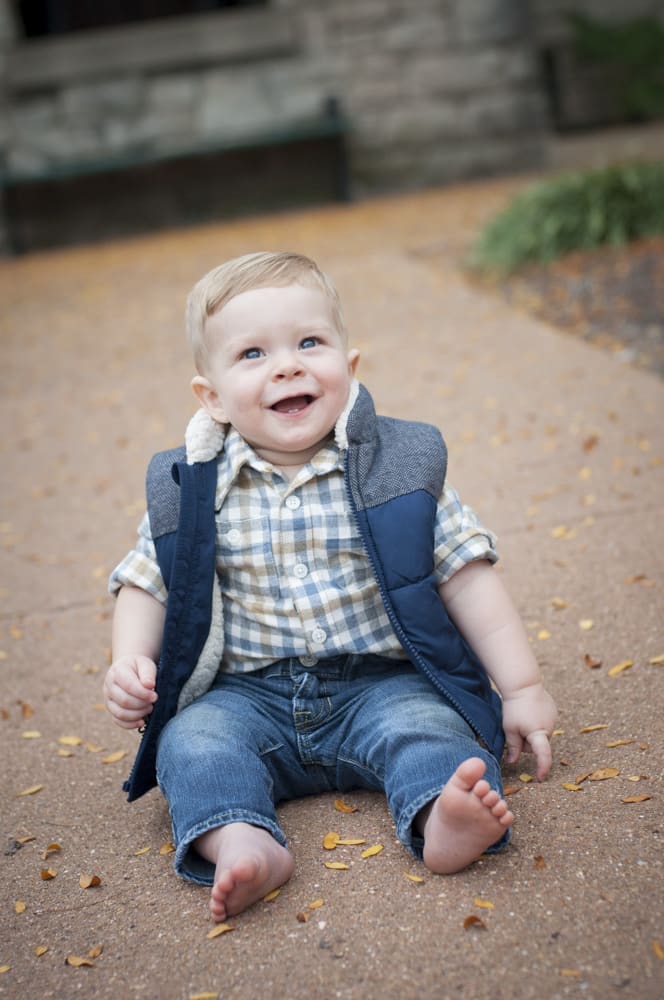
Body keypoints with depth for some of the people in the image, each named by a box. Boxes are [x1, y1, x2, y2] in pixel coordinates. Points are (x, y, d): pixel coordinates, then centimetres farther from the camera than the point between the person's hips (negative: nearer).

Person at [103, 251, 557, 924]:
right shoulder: (188, 494, 0)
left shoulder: (398, 468, -2)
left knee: (423, 725, -29)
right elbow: (145, 584, 11)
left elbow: (467, 576, -1)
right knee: (191, 741, -24)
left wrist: (523, 687, -4)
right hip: (246, 694, 2)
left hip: (380, 683, -1)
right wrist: (130, 661, -9)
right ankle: (239, 840, -44)